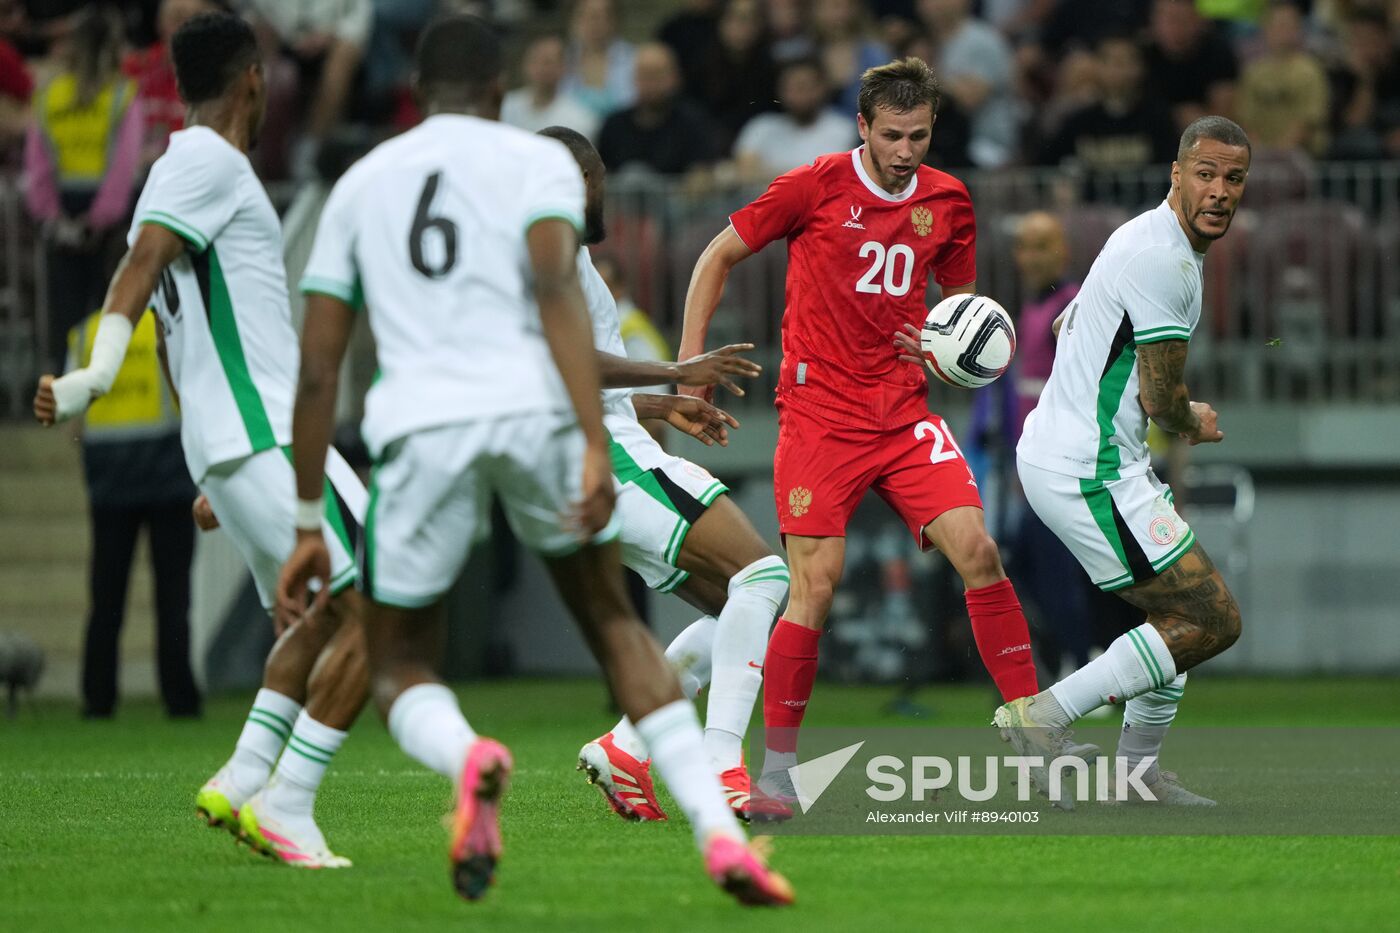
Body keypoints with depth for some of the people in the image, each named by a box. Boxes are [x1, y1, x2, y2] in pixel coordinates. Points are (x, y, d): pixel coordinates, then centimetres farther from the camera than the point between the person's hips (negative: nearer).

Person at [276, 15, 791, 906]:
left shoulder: (360, 183, 23)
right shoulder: (537, 160, 13)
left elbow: (317, 374, 19)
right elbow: (557, 291, -7)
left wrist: (309, 525, 23)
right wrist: (597, 449, -14)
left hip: (421, 428, 1)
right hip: (532, 407, -1)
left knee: (402, 672, 14)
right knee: (614, 622, 19)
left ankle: (468, 756, -24)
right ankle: (720, 833, 5)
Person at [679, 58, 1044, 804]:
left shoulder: (948, 203, 7)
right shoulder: (815, 187, -5)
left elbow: (961, 301, 23)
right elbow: (719, 256, 5)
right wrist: (690, 357, -1)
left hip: (904, 414, 4)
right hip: (820, 413, -4)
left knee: (976, 552, -12)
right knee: (815, 587, -11)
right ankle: (777, 766, 2)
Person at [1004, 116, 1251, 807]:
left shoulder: (1157, 244, 15)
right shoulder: (1163, 259, -20)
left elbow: (1065, 327, 29)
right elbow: (1162, 400, -17)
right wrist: (1195, 424, 5)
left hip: (1058, 450, 11)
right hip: (1090, 471, -11)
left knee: (1184, 608, 22)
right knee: (1213, 620, -9)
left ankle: (1137, 769, 26)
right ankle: (1044, 717, -9)